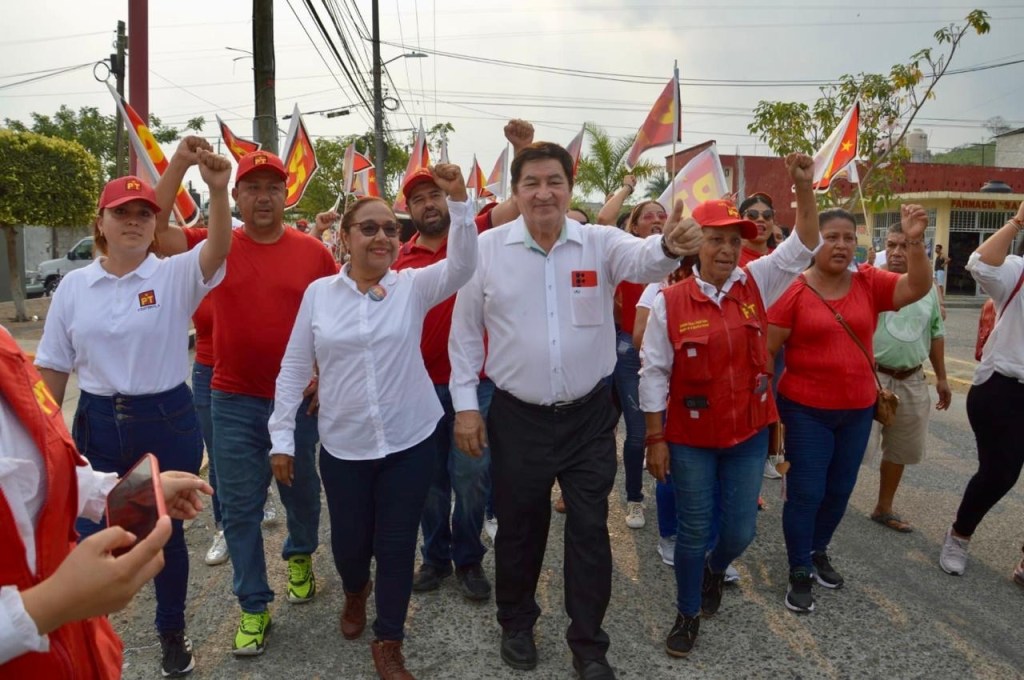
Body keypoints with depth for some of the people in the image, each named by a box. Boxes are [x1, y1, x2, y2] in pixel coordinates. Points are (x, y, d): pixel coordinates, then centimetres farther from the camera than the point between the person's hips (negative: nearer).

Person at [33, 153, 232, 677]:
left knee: (166, 532, 12)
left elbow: (219, 249, -29)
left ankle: (173, 633, 34)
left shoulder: (175, 276, -7)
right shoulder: (74, 285, 2)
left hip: (167, 421, -2)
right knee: (90, 536, 10)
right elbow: (54, 366, 6)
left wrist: (218, 190, -45)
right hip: (97, 422, 2)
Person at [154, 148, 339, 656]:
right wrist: (180, 162, -22)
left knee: (302, 492, 19)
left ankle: (300, 556, 49)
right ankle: (254, 606, 24)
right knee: (239, 508, 7)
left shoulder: (313, 251, -3)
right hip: (233, 402, 0)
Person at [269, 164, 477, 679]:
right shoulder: (318, 293, -2)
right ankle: (355, 592, 53)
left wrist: (458, 200, -33)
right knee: (349, 541, 17)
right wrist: (281, 435, 1)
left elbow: (462, 266, -21)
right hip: (343, 447, 1)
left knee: (398, 546, 8)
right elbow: (293, 369, 2)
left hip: (410, 443, -1)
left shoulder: (413, 286, -3)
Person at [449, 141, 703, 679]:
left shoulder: (600, 243, -5)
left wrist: (670, 245, -50)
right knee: (518, 528, 16)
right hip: (517, 416, 0)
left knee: (589, 530, 10)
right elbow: (465, 333, 1)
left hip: (589, 415, 0)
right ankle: (516, 623, 41)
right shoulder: (487, 248, -4)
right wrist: (465, 404, -3)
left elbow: (642, 259, -26)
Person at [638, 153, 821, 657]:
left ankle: (714, 569, 48)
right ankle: (689, 615, 30)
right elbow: (654, 375, -7)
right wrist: (655, 439, -7)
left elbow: (803, 246, -6)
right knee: (694, 530, 8)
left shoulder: (756, 284, -2)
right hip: (690, 438, -3)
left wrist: (804, 188, -22)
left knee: (740, 529, 13)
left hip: (749, 432, 3)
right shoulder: (670, 302, -11)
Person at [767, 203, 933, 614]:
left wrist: (915, 241, -29)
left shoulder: (870, 283, -1)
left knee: (840, 489, 18)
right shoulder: (793, 290, -13)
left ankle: (818, 551, 40)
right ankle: (799, 573, 19)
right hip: (806, 409, -4)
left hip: (858, 408, 5)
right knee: (805, 492, 2)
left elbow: (918, 288, -14)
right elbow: (767, 349, -11)